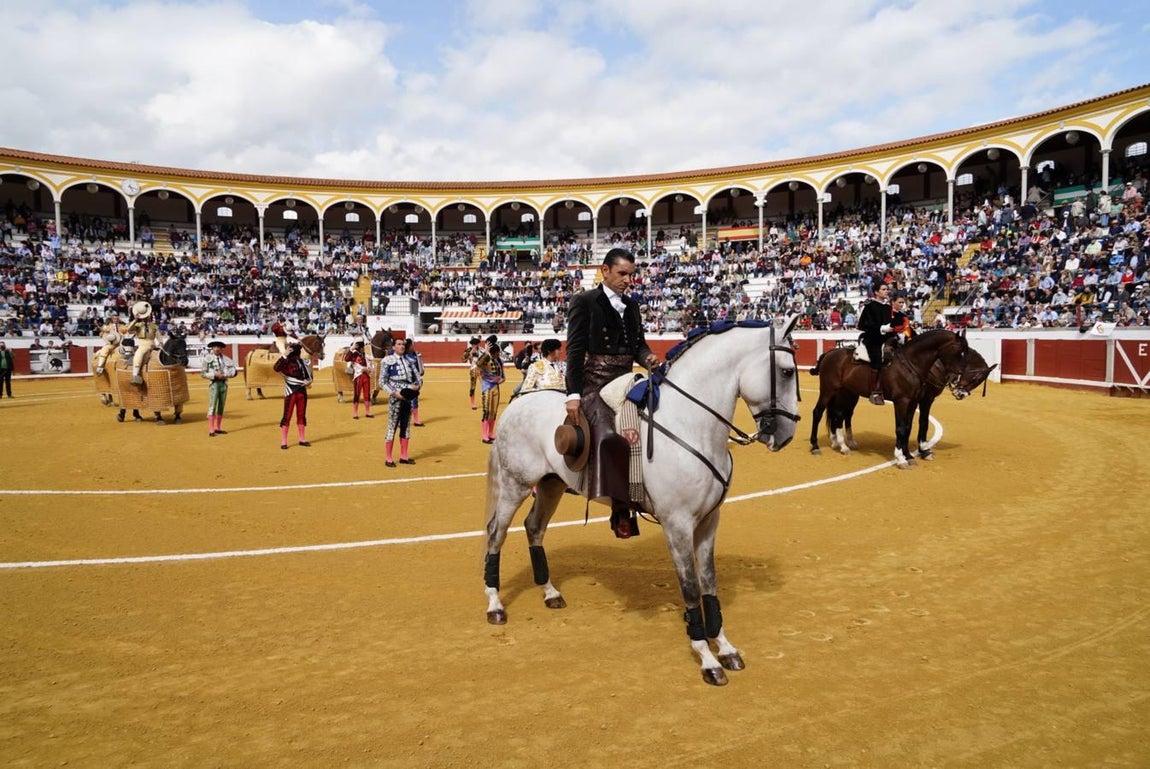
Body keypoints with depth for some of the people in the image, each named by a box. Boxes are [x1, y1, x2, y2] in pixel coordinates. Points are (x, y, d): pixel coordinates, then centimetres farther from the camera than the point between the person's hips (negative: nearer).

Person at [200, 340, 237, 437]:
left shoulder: (226, 359, 6)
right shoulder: (207, 358, -3)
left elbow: (233, 370, 5)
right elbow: (203, 373, -3)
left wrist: (225, 375, -11)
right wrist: (214, 375, -14)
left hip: (224, 383, 4)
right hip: (214, 383, -4)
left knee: (221, 407, 10)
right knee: (212, 406, -9)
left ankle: (218, 428, 19)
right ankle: (211, 430, -10)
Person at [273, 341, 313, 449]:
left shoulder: (305, 362, 5)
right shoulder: (286, 362, -12)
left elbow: (309, 375, 18)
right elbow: (276, 368, -32)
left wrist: (309, 381, -4)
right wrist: (285, 355, -32)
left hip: (302, 391, 6)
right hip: (290, 392, -5)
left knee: (302, 415, 13)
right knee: (287, 416, -4)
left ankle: (302, 439, 24)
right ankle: (283, 442, 1)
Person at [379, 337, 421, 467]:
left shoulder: (409, 361, 11)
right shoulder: (387, 361, -5)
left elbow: (417, 377, 12)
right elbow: (382, 382, -7)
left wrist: (417, 386, -10)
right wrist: (394, 393, -18)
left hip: (408, 397, 6)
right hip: (395, 398, -6)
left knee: (406, 428, 12)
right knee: (392, 428, -3)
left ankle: (404, 456, 22)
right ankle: (389, 459, 5)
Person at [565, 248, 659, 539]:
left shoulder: (632, 305, 17)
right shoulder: (584, 302, -2)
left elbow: (639, 343, 19)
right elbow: (575, 350, -8)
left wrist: (647, 357, -6)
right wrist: (573, 394, -16)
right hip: (595, 384, -7)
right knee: (609, 436, -28)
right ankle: (620, 510, -21)